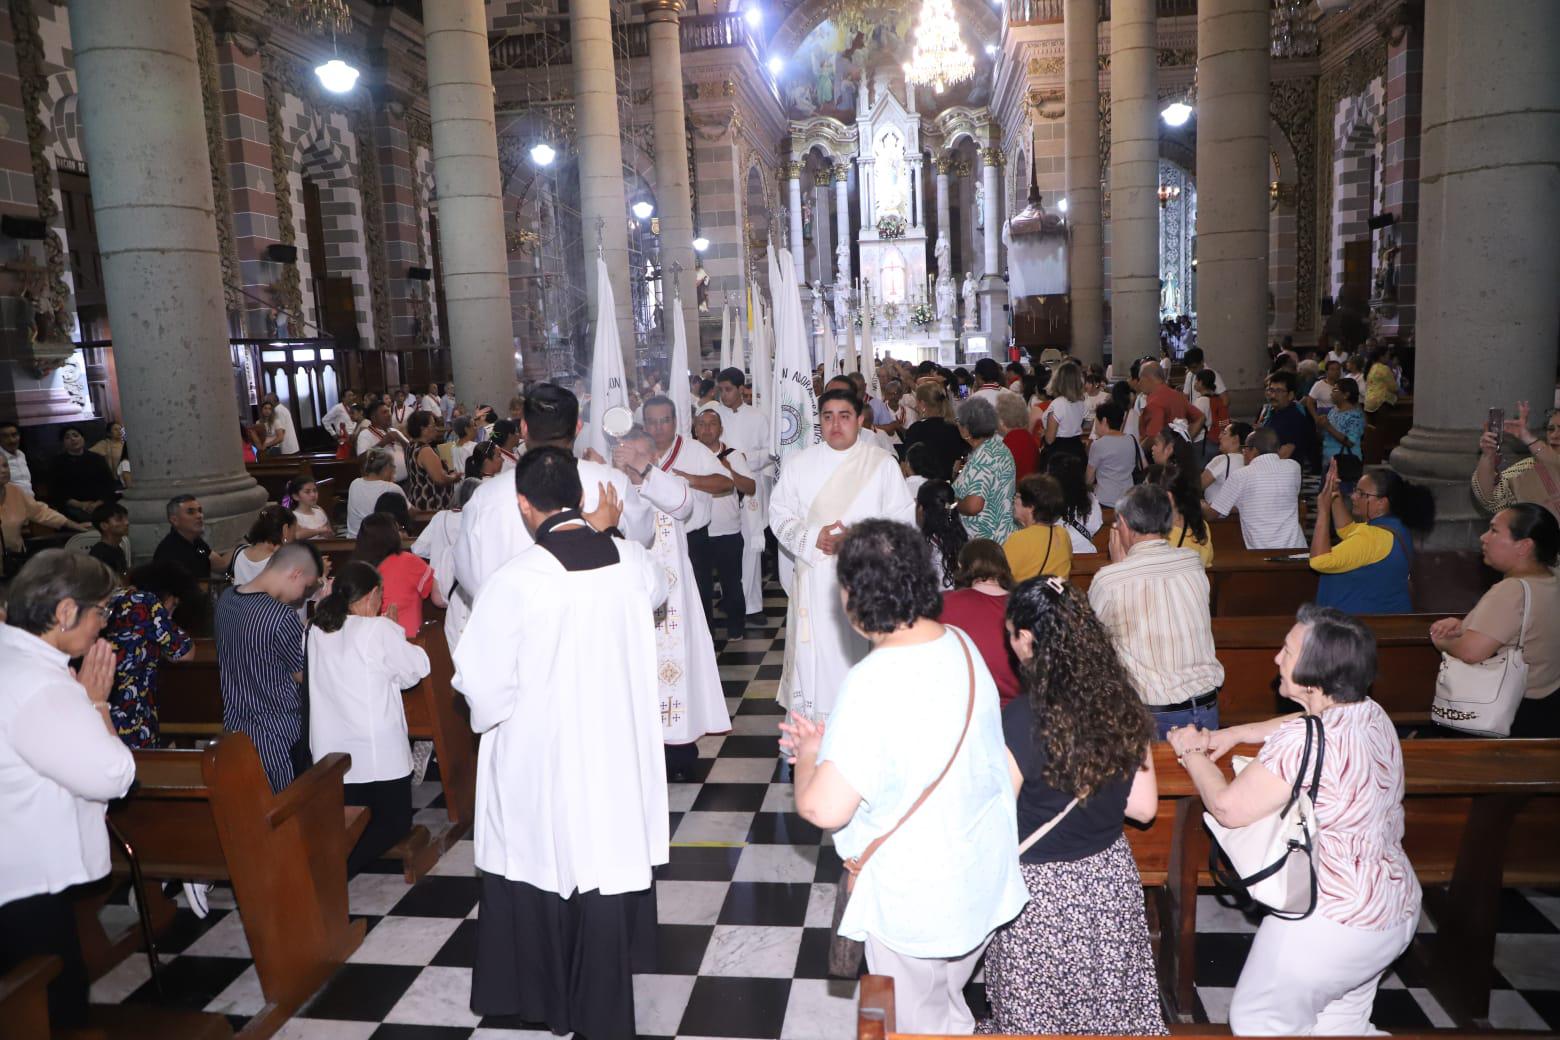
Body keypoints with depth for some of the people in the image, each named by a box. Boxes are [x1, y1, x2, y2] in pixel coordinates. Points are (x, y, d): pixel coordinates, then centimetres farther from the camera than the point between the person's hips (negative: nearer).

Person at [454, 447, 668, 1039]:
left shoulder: (514, 580, -22)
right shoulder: (632, 560, -8)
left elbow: (483, 684, -19)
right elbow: (657, 592, 17)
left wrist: (489, 717, 3)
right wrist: (607, 533, 25)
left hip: (540, 760, -4)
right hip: (618, 751, 4)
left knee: (539, 867, 18)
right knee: (612, 862, 17)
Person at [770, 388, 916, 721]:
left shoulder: (883, 463, 3)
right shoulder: (799, 463, 7)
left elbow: (901, 517, -2)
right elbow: (780, 513, 5)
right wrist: (813, 538, -13)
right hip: (814, 578, 1)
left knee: (860, 652, 2)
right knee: (814, 653, 2)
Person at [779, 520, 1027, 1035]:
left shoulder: (872, 683, -29)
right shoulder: (961, 645, -5)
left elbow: (823, 808, -29)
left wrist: (808, 754, -9)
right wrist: (831, 745, 9)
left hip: (914, 902, -7)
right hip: (985, 880, 7)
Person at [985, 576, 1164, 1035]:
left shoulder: (1020, 721, -25)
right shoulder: (1121, 703, -7)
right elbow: (1144, 806, 2)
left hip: (1042, 890, -5)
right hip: (1110, 877, 6)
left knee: (1038, 1015, 15)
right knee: (1112, 1001, 22)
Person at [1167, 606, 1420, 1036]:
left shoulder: (1304, 743, -30)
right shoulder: (1371, 714, -2)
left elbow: (1228, 807, -24)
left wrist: (1192, 753, -7)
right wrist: (1235, 733, 12)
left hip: (1333, 926, -8)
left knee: (1258, 1022, 12)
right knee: (1341, 1023, 27)